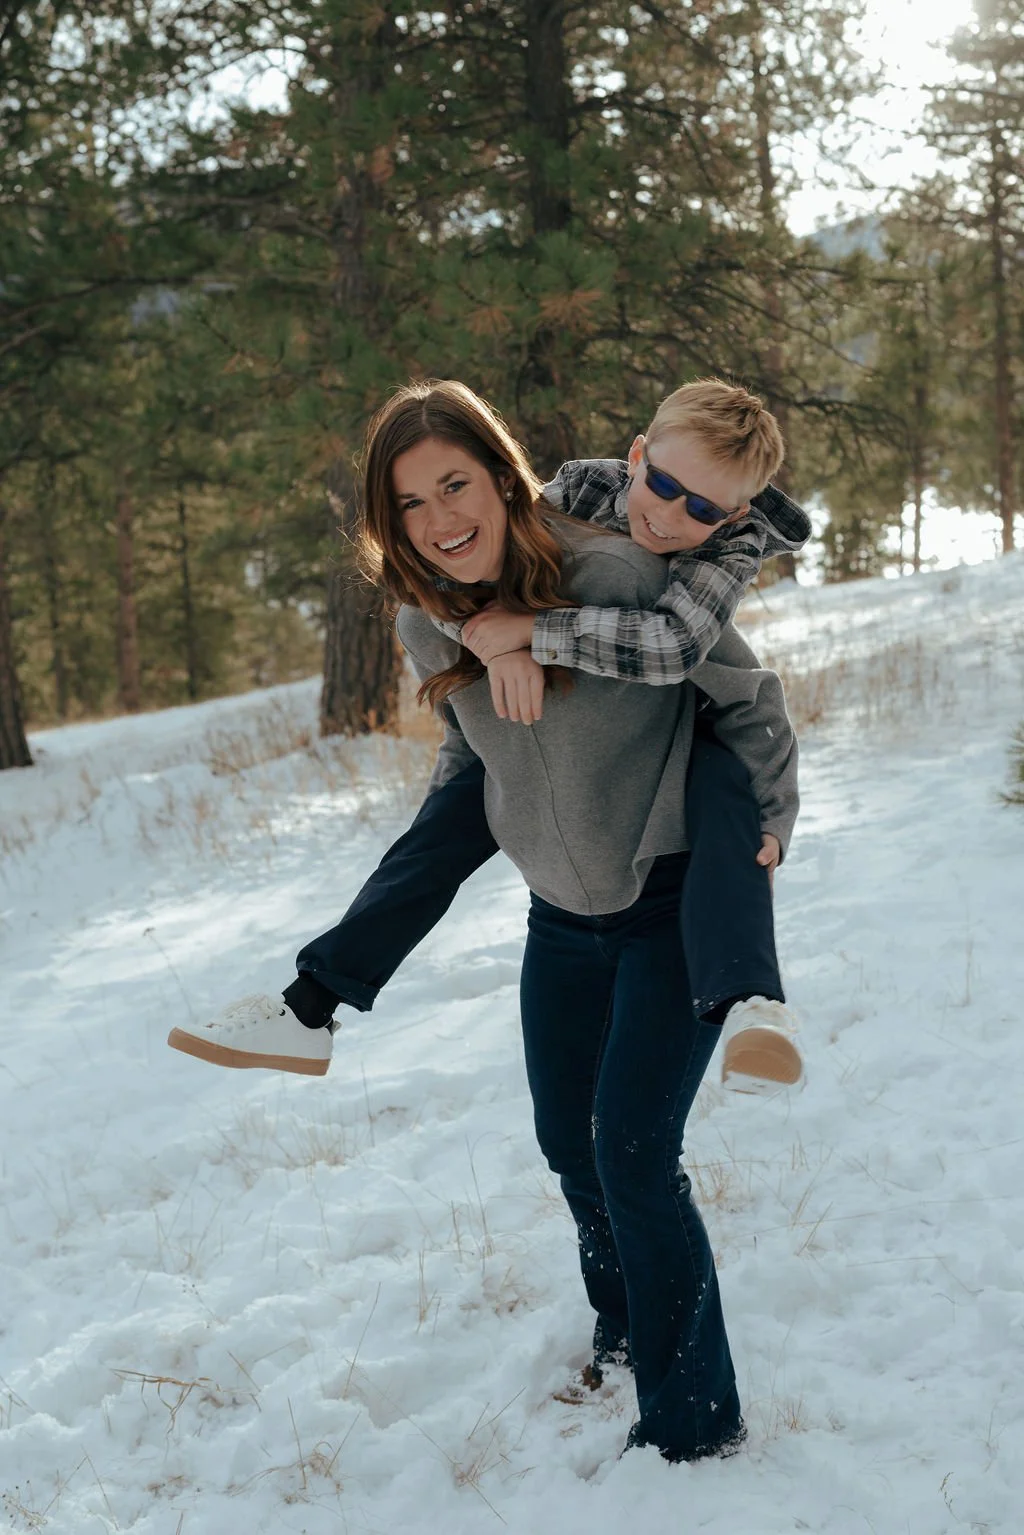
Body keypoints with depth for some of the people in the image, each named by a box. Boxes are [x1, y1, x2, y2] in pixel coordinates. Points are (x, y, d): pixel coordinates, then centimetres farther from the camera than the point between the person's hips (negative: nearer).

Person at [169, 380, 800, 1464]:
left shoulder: (616, 577, -26)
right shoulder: (429, 626, -8)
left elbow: (746, 694, -12)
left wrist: (765, 830, -6)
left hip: (677, 897, -6)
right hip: (561, 913, 6)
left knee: (632, 1149, -10)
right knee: (567, 1140, 17)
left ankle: (694, 1420, 6)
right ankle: (623, 1330, 44)